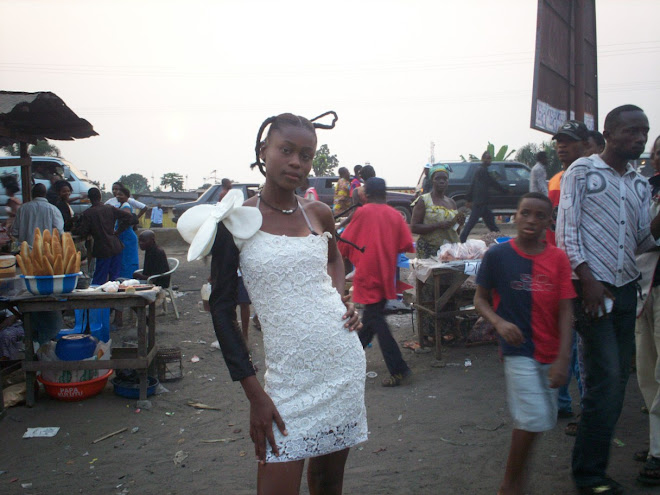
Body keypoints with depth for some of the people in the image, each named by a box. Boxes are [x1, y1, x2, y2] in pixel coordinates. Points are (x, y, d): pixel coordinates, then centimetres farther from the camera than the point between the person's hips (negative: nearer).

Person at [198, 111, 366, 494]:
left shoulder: (319, 214, 4)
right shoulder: (237, 220, -6)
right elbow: (222, 308, -5)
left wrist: (344, 302, 6)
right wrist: (254, 393, -10)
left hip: (345, 360, 4)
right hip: (290, 376, -3)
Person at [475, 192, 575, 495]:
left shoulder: (558, 259, -2)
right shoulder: (497, 255, -7)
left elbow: (565, 311, -3)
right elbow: (480, 299, 1)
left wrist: (563, 359, -10)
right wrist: (499, 323, -19)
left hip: (550, 353, 4)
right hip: (518, 348, -4)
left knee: (535, 420, 12)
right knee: (535, 418, -12)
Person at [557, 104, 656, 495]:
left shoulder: (640, 185, 16)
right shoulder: (583, 171, -2)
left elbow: (642, 241, 13)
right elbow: (566, 229, -7)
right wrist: (587, 279, -15)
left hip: (626, 287, 7)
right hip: (593, 286, -6)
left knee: (618, 378, 7)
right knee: (607, 378, -9)